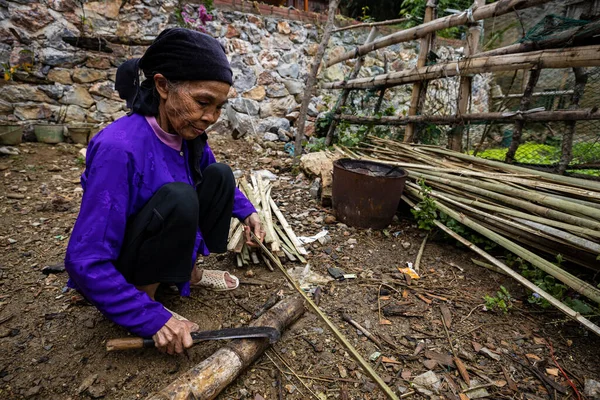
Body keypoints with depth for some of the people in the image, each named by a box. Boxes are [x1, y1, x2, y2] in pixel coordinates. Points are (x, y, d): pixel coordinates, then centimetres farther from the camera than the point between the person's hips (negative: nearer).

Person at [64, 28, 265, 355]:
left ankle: (190, 272, 7)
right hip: (112, 273, -7)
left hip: (157, 247, 7)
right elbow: (85, 261, -29)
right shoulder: (120, 147, -31)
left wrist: (247, 211, -4)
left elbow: (218, 182, 12)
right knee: (177, 197, -33)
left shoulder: (188, 133, -9)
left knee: (220, 175, -5)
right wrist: (154, 319, -28)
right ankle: (147, 303, -10)